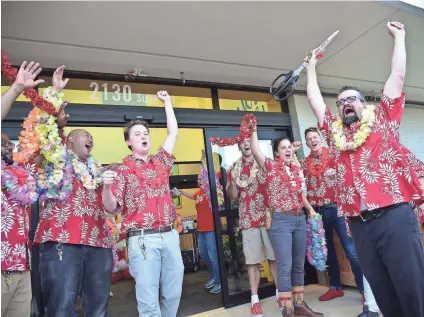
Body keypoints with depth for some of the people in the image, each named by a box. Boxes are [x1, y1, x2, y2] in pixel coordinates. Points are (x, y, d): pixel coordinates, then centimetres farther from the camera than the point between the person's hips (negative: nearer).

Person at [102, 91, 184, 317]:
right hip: (143, 239, -4)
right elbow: (112, 208, -2)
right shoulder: (123, 170, 1)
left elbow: (173, 132, 21)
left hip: (169, 235, 5)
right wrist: (106, 187, -22)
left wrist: (167, 101, 26)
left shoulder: (160, 162, 13)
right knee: (148, 298, 1)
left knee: (173, 293, 13)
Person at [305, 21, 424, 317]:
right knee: (383, 292, 11)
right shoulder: (335, 131, 16)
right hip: (359, 222, 3)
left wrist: (399, 36, 22)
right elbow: (315, 99, 24)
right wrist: (312, 67, 34)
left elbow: (398, 75, 12)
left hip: (394, 215, -3)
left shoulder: (382, 118, 10)